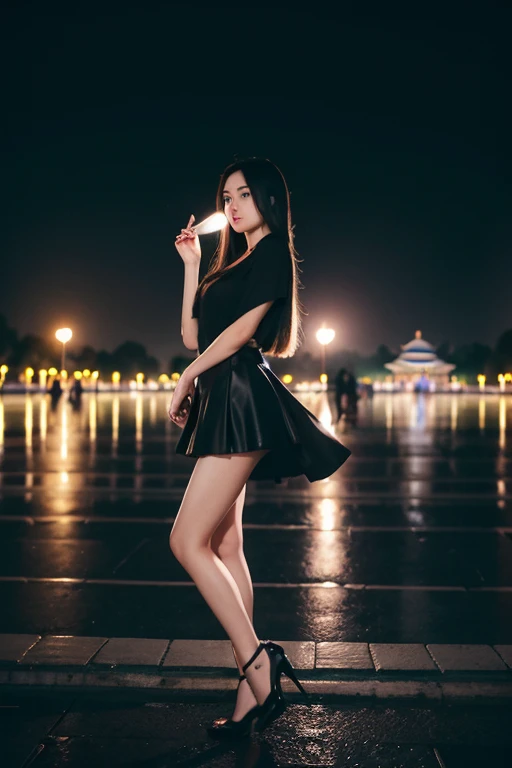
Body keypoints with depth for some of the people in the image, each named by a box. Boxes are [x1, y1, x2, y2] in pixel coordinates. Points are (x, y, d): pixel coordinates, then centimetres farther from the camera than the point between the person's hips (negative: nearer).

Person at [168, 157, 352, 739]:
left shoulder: (273, 253, -1)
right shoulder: (233, 264, 25)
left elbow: (243, 329, -11)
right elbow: (192, 335, 18)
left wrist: (187, 378, -4)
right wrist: (191, 266, 19)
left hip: (243, 400, -10)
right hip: (223, 404, 10)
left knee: (189, 540, -15)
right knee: (224, 546, 5)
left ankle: (259, 661, -9)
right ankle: (253, 693, 9)